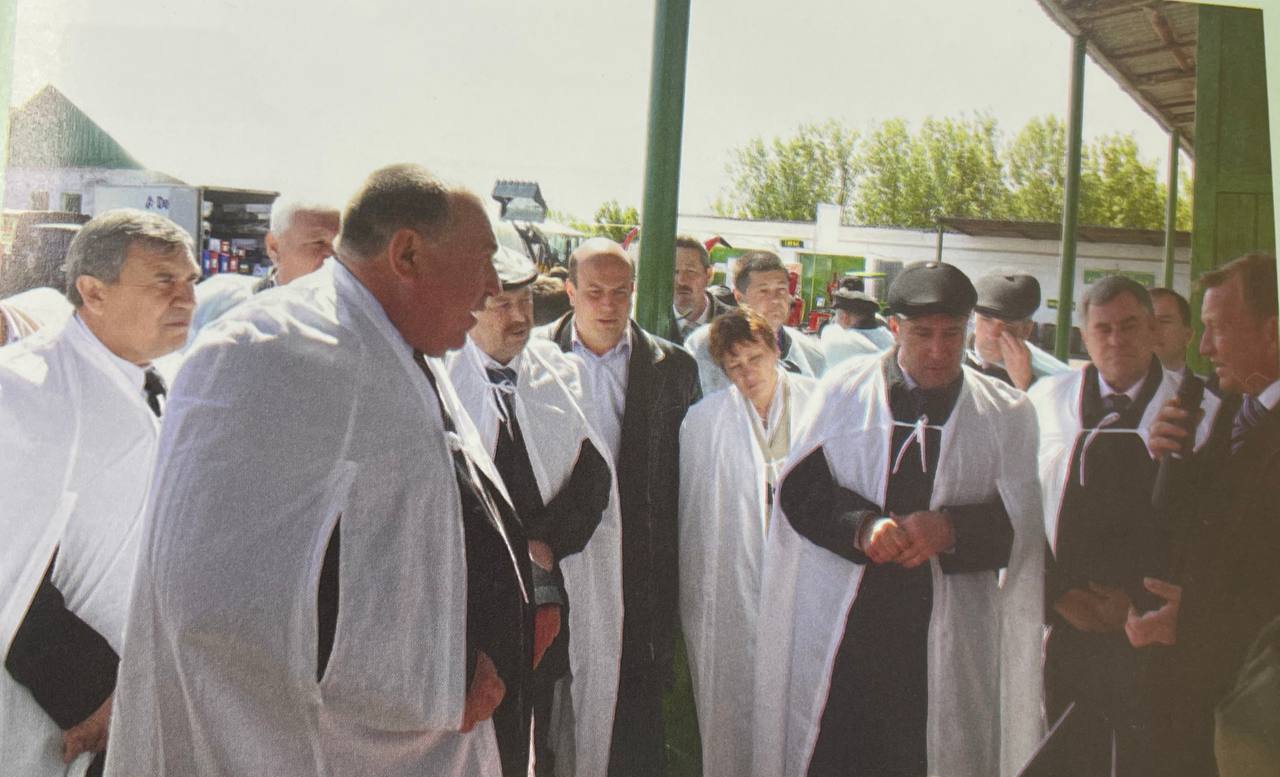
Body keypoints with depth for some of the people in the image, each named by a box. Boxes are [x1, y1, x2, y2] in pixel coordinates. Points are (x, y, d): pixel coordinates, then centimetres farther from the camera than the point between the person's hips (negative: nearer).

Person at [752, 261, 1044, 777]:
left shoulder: (1007, 414, 8)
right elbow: (800, 485, 0)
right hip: (840, 627, 0)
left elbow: (1018, 523, 1)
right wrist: (861, 526, -18)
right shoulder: (843, 389, 7)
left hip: (947, 637, 0)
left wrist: (949, 529, -18)